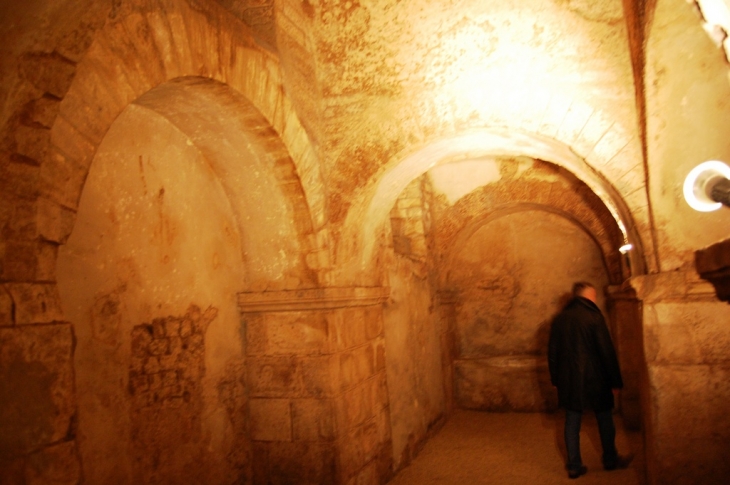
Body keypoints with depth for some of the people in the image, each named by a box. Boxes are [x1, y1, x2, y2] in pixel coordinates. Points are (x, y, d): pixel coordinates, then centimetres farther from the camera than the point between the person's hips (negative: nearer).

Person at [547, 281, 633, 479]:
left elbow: (552, 352, 8)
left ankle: (574, 466, 15)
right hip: (594, 379, -4)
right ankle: (610, 460, 31)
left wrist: (556, 378, 16)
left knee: (572, 422, 9)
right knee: (605, 420, 16)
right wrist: (615, 381, -5)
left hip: (569, 380, 4)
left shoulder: (559, 319, 4)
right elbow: (607, 351, -13)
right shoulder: (594, 317, -12)